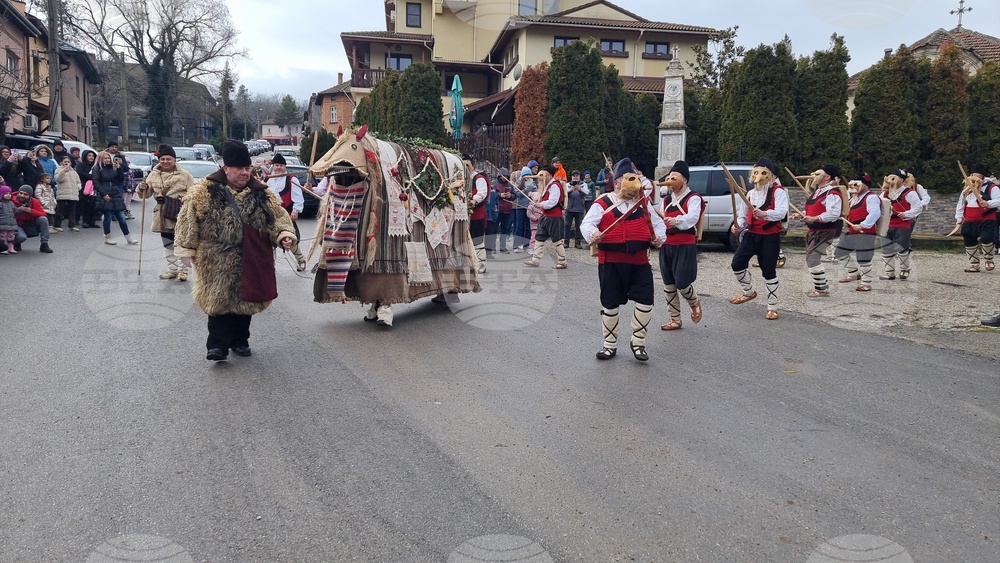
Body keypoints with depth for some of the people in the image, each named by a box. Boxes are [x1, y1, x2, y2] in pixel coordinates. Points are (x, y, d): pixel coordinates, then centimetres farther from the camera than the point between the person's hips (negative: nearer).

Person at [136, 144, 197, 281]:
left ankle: (182, 270, 7)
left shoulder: (184, 174, -4)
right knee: (168, 245, 13)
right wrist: (142, 188, -15)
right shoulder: (154, 175, 6)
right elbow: (145, 194, 8)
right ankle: (172, 269, 25)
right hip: (163, 216, 4)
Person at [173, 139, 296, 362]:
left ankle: (240, 341, 27)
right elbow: (188, 219, -4)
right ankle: (217, 345, 0)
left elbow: (278, 216, 4)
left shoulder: (261, 192, 4)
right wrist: (186, 248, -6)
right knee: (219, 300, -6)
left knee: (246, 301, 12)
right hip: (218, 262, -4)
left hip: (251, 262, 4)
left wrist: (284, 234, -16)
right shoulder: (206, 191, -6)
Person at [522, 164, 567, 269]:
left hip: (554, 218, -10)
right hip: (546, 217, 10)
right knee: (539, 238, 11)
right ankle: (535, 260, 16)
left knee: (557, 240, -3)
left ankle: (562, 262, 5)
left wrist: (540, 204, -13)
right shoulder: (548, 185, 16)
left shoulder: (555, 185, -16)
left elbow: (552, 202, -24)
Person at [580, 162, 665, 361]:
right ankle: (610, 345, 22)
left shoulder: (644, 203, 10)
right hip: (611, 262, -3)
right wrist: (592, 234, -31)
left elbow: (658, 223, 16)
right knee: (610, 304, 6)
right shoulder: (603, 203, -3)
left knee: (645, 302, -2)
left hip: (639, 262, 3)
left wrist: (659, 237, -4)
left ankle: (638, 342, 16)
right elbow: (587, 224, -10)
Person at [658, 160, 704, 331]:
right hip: (666, 245, 7)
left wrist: (676, 220, -46)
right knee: (668, 284, 8)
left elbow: (692, 217, -28)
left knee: (682, 283, -10)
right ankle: (675, 320, 20)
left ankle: (695, 303, 25)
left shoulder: (693, 198, -9)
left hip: (685, 246, -7)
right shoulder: (666, 200, 14)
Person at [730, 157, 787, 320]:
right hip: (751, 234, 5)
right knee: (737, 263, -5)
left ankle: (772, 307, 13)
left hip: (770, 236, -5)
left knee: (769, 271, 0)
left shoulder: (778, 191, -8)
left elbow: (782, 211, -24)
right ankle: (749, 292, 21)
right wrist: (738, 226, -5)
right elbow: (743, 216, 17)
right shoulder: (750, 194, 11)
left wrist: (765, 214, -42)